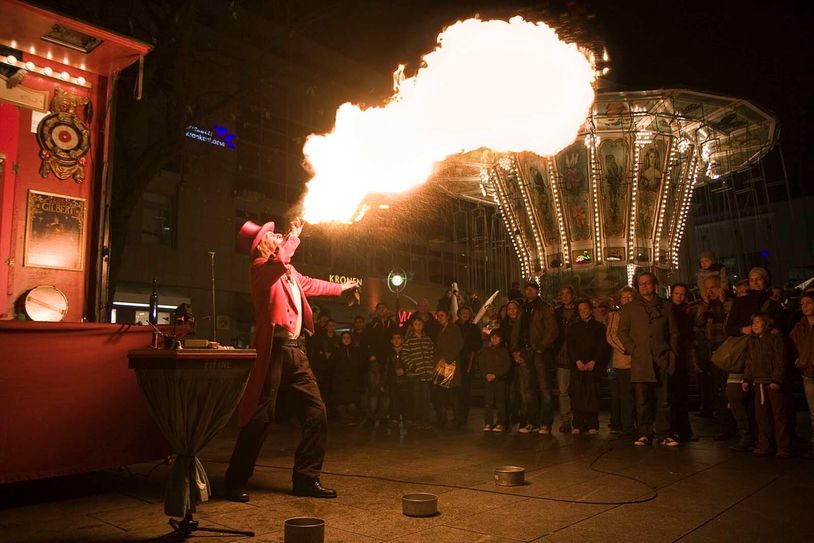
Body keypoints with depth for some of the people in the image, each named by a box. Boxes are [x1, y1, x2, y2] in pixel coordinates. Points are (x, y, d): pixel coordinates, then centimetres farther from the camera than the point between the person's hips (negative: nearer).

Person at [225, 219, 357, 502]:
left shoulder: (289, 272, 20)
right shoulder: (261, 267, -5)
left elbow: (309, 284, 39)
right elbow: (280, 259, -28)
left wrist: (340, 287, 53)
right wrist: (294, 235, -11)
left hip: (295, 350, 8)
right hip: (275, 349, -8)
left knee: (316, 413, 7)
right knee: (261, 416, -5)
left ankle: (306, 479, 19)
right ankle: (235, 483, 11)